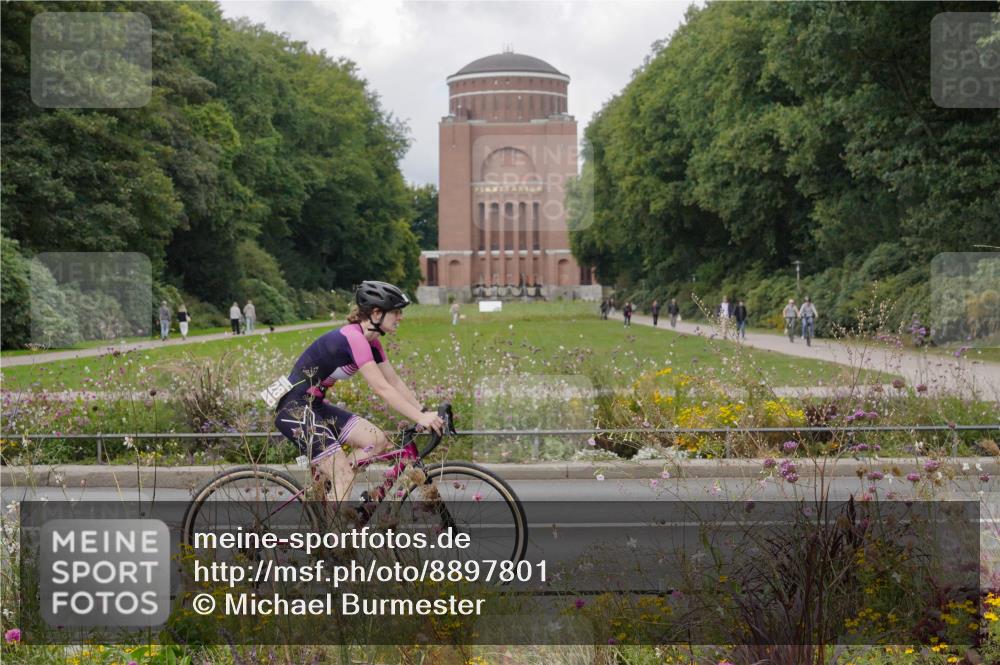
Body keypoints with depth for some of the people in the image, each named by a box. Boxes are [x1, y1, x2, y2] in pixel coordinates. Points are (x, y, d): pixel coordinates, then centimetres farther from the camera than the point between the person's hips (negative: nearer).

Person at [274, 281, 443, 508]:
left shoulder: (370, 342, 7)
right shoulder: (353, 338, -22)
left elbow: (395, 382, 8)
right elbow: (382, 389, -27)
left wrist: (425, 413, -2)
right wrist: (420, 418, -28)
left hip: (315, 406, 9)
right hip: (294, 409, -9)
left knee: (378, 441, -1)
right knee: (344, 475, -14)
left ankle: (323, 482, 7)